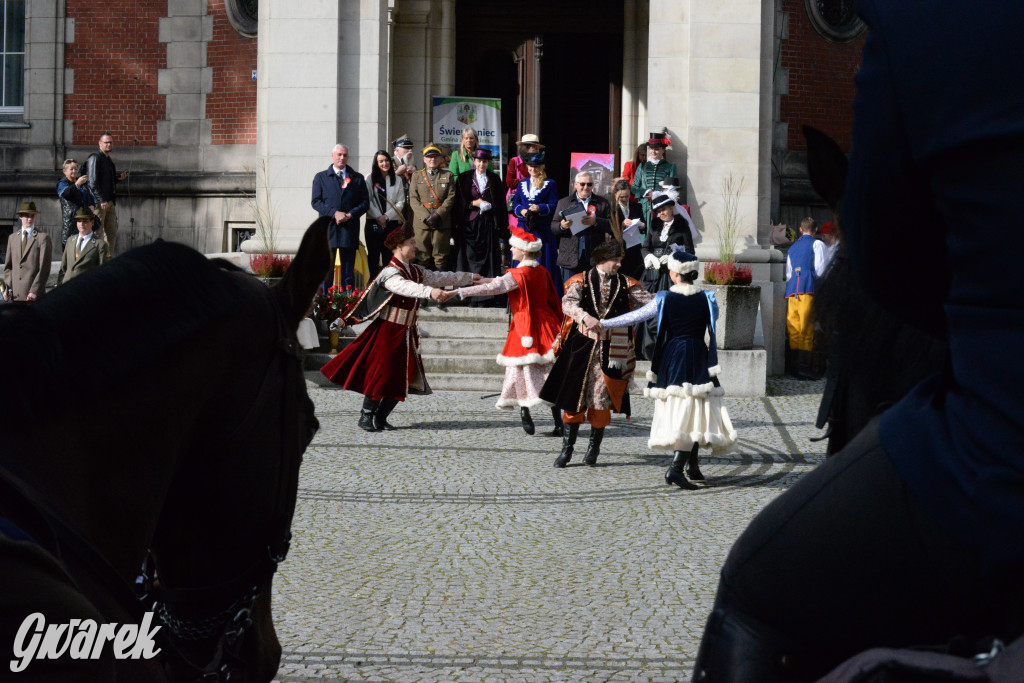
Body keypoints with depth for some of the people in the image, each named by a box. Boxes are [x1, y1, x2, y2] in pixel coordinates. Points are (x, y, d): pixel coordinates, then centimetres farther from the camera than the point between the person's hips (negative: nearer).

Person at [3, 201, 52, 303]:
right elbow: (8, 266, 16)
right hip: (15, 294, 4)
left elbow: (44, 268, -7)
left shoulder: (43, 237, -1)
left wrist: (34, 291, -14)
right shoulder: (12, 237, 15)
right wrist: (7, 288, 4)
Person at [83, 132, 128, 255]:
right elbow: (93, 182, -14)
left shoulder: (109, 160, 20)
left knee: (112, 233, 8)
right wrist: (101, 201, -19)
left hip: (110, 202, 9)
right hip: (99, 202, -9)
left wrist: (119, 178, 10)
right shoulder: (95, 158, -7)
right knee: (97, 232, -6)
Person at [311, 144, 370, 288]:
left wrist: (350, 214, -10)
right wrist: (334, 213, -13)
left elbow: (365, 202, 8)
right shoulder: (320, 177, 10)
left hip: (349, 229, 1)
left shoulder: (357, 178, 13)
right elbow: (316, 202, 1)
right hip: (328, 228, -1)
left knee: (348, 270, 2)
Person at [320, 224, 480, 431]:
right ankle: (366, 416, 8)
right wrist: (430, 292, -52)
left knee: (402, 379, 5)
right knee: (382, 374, -5)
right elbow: (406, 287, -36)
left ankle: (380, 418, 16)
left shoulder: (415, 271, 11)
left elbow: (440, 277, 18)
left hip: (407, 334, 8)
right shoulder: (390, 273, -17)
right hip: (388, 331, -8)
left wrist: (470, 277, 18)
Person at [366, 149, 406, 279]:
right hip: (373, 223, -1)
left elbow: (400, 202, 5)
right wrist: (378, 217, -13)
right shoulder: (370, 178, 5)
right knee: (373, 256, -2)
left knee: (389, 256, 0)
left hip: (391, 223, 1)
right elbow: (367, 201, -2)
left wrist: (386, 216, -7)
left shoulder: (397, 180, 10)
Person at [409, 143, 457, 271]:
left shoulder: (448, 176, 11)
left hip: (442, 222, 0)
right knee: (423, 258, 0)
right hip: (421, 222, 0)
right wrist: (426, 217, -12)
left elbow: (451, 198, 1)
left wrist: (438, 215, -13)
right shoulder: (417, 176, 12)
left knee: (440, 257, 0)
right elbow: (413, 199, 2)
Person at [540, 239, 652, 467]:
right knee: (574, 396, 2)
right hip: (582, 346, -1)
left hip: (611, 350, 1)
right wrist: (586, 317, -33)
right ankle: (567, 447, 12)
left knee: (601, 399, 3)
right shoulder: (582, 280, 1)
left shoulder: (626, 284, 8)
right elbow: (568, 303, -16)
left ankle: (594, 447, 17)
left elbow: (650, 301, 0)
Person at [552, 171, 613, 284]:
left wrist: (595, 221, -15)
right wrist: (561, 226, -12)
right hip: (570, 259, 1)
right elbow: (553, 227, 11)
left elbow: (612, 225, 2)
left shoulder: (602, 203, 11)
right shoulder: (564, 203, 15)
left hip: (594, 258, 0)